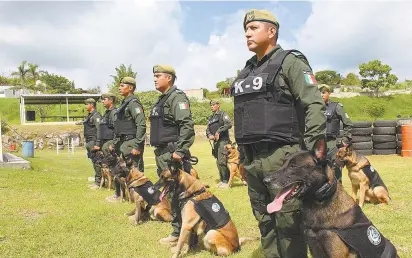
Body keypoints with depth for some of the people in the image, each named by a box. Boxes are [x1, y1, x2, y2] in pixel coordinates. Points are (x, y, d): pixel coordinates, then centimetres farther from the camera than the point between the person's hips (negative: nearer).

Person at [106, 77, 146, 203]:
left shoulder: (134, 103, -12)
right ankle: (118, 195, 29)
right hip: (122, 143, 10)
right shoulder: (124, 103, 17)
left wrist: (137, 146, -22)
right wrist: (115, 143, 20)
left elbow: (141, 125, -20)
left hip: (131, 143, -10)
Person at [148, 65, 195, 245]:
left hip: (172, 153, -10)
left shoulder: (177, 97, -12)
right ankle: (178, 228, 24)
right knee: (167, 191, 14)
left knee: (176, 192, -6)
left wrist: (180, 150, -26)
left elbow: (187, 125, -22)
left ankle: (179, 232, 3)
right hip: (161, 153, 10)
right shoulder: (161, 100, 19)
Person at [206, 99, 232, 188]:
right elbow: (208, 129, 20)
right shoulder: (210, 118, 21)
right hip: (215, 141, 8)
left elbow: (229, 124, -15)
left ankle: (226, 181, -8)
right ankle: (222, 180, 19)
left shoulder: (222, 114, -1)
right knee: (218, 162, 10)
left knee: (222, 161, -13)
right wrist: (209, 135, -2)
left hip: (223, 140, -8)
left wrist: (219, 131, -19)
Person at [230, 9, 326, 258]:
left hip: (281, 156, -7)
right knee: (264, 221, 13)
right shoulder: (248, 70, 18)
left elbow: (315, 105, -11)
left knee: (288, 222, -2)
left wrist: (311, 151, -17)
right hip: (252, 158, 7)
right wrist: (243, 154, 18)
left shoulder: (290, 61, -3)